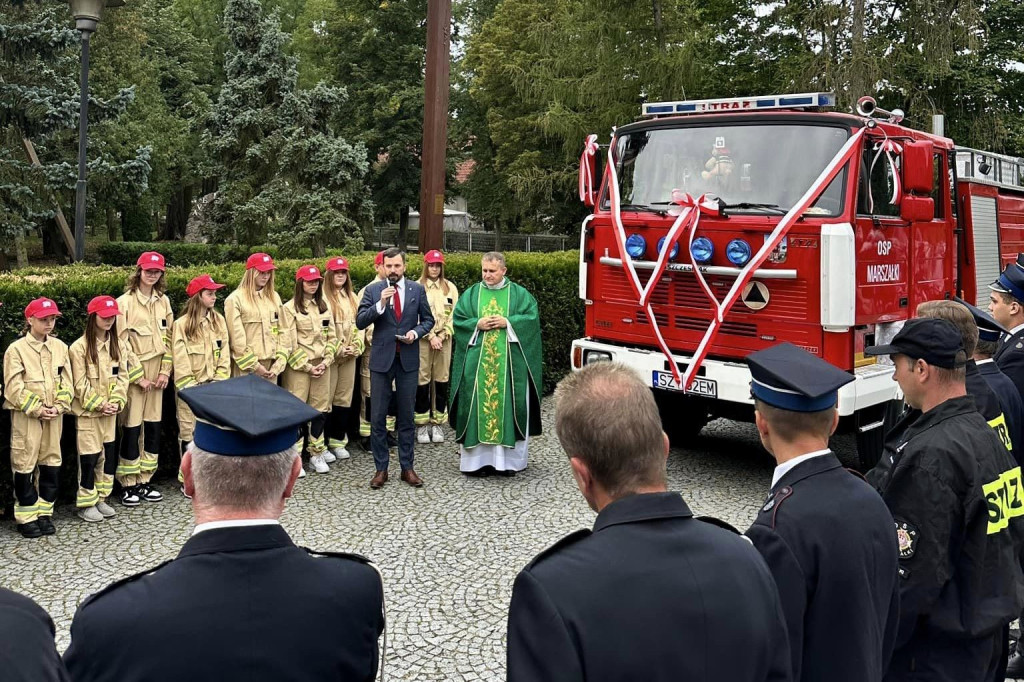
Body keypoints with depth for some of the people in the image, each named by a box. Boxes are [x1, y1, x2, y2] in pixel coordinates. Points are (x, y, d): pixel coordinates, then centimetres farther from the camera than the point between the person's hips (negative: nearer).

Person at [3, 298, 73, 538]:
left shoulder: (59, 347, 6)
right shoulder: (16, 349, -6)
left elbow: (67, 382, 5)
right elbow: (14, 388, -11)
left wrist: (59, 407, -8)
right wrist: (36, 409, -14)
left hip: (54, 417, 4)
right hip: (26, 417, -4)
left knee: (51, 463, 8)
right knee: (25, 465, 1)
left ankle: (44, 512, 20)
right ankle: (26, 516, 11)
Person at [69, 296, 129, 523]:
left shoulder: (118, 345, 6)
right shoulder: (79, 347, -10)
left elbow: (122, 376, 5)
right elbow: (80, 384, -12)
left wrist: (116, 401, -8)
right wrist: (98, 404, -15)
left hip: (110, 411, 5)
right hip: (88, 411, -5)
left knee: (109, 453, 9)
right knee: (89, 456, -1)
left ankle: (101, 498, 22)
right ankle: (86, 504, 11)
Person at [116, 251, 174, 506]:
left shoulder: (163, 301, 10)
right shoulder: (125, 302, -7)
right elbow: (122, 343, -9)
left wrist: (165, 370, 1)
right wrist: (138, 376, -11)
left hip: (156, 371, 5)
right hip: (133, 372, -5)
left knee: (153, 425, 7)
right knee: (132, 426, -3)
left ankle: (144, 480, 17)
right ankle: (128, 484, 6)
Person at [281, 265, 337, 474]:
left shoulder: (324, 306, 12)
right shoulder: (290, 308, -4)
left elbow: (331, 337, 11)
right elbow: (288, 342, -8)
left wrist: (325, 362, -3)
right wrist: (307, 366, -11)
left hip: (322, 365, 5)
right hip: (298, 367, -5)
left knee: (321, 409, 6)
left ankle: (317, 453, 17)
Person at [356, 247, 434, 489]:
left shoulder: (417, 290, 4)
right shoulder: (373, 290, 0)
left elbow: (428, 319, 11)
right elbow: (360, 322, -7)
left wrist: (416, 331, -9)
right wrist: (380, 304, -20)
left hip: (408, 360, 1)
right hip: (381, 359, -1)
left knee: (406, 416, 9)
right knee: (377, 417, 2)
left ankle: (407, 467, 18)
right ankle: (381, 468, 13)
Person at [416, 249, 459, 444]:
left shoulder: (450, 288, 8)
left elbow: (454, 315, 4)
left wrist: (442, 336, -6)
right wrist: (431, 336, -10)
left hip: (444, 340, 3)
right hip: (423, 339, -2)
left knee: (441, 380, 4)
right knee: (423, 380, -2)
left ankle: (437, 423, 12)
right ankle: (422, 424, 6)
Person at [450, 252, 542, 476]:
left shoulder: (519, 294, 7)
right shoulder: (471, 294, 10)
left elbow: (532, 317, -2)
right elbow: (458, 320, 6)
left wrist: (508, 322, -12)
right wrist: (477, 324, -10)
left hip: (509, 363, -1)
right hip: (478, 363, 1)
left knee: (508, 405, 0)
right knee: (479, 405, -1)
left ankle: (509, 458, 7)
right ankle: (479, 458, 4)